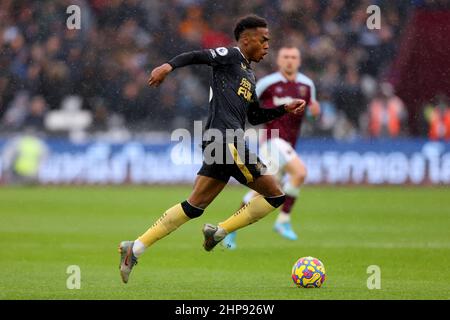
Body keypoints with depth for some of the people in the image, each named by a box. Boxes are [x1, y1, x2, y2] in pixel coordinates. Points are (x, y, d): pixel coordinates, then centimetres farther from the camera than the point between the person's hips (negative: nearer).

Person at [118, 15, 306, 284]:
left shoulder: (250, 76, 26)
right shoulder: (231, 56, 0)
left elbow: (254, 117, 30)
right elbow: (197, 56, -13)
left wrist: (285, 109, 22)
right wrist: (170, 66, -30)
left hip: (223, 143, 9)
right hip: (225, 140, -9)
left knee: (194, 206, 7)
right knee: (275, 195, -3)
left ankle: (135, 249, 4)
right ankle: (220, 232, 0)